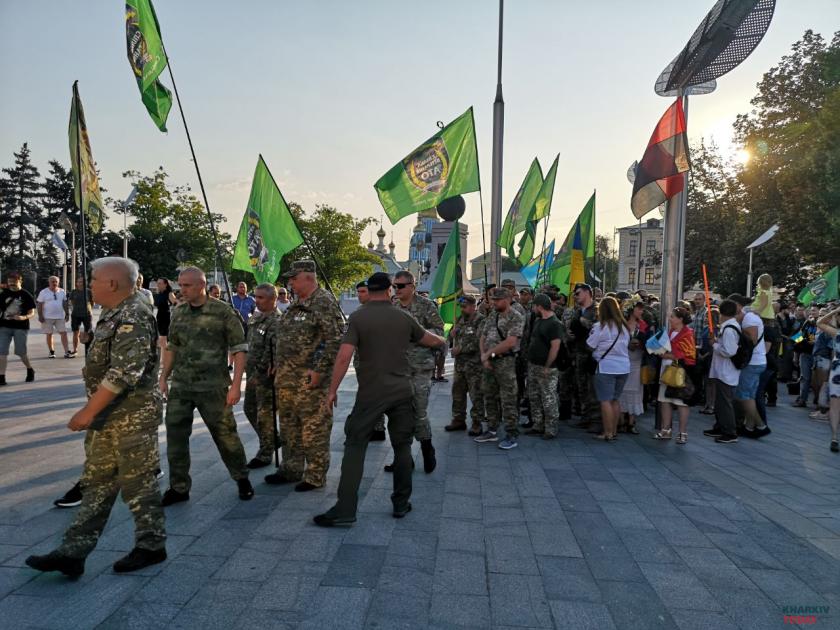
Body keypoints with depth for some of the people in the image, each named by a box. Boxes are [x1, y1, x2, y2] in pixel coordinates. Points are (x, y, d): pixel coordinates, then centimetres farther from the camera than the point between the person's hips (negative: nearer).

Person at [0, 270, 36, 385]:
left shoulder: (26, 295, -1)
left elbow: (31, 313, -4)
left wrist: (23, 317, -23)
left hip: (21, 327, -3)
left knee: (21, 352, 3)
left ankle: (30, 370, 28)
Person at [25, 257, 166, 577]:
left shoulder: (133, 317, -20)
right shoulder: (115, 314, 13)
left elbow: (123, 373, -27)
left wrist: (88, 411, -24)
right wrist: (93, 412, 21)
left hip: (132, 418, -10)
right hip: (107, 417, 10)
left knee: (137, 482, 3)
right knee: (96, 483, 13)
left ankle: (151, 546, 19)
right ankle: (73, 552, 21)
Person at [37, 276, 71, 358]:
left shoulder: (62, 291, 8)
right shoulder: (44, 292, -2)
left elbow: (65, 304, 13)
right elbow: (40, 305, -3)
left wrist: (67, 314, 8)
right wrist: (40, 316, -10)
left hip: (60, 317, 2)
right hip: (48, 317, -2)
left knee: (64, 333, -6)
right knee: (49, 334, 5)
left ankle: (67, 352, -7)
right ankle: (51, 352, 16)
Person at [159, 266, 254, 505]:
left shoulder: (223, 311, -9)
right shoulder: (178, 312, 8)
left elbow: (239, 349, -9)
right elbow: (171, 347, 18)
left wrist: (236, 385, -15)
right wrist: (163, 378, 12)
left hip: (213, 387, -5)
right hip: (180, 386, 5)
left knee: (225, 435, 5)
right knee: (175, 436, 6)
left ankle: (242, 478, 25)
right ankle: (179, 488, 21)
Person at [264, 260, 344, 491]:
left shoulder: (324, 303, -13)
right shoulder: (296, 304, 15)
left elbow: (335, 339, -20)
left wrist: (319, 369, -22)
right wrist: (280, 366, 20)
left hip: (311, 377, -10)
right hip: (288, 376, 10)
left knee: (314, 428, -1)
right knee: (289, 425, 18)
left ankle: (316, 476, 11)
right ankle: (291, 470, 31)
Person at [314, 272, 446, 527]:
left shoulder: (358, 317, -5)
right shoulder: (404, 317, 4)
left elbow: (344, 356, -13)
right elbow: (431, 340, 20)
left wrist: (332, 390, -6)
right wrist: (443, 341, 42)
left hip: (371, 392, -2)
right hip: (402, 391, 3)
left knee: (355, 446, 4)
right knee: (402, 446, 15)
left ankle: (345, 510, 2)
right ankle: (401, 503, 23)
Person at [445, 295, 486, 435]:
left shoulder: (480, 321, -11)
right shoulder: (460, 320, 14)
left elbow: (478, 342, -20)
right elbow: (451, 338, 21)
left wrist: (461, 349, -15)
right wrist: (452, 334, -2)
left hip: (474, 364, -8)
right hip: (459, 364, 8)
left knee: (476, 396, -1)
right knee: (457, 393, 14)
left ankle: (477, 423, 9)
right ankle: (458, 420, 26)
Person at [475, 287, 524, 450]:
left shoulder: (515, 317, -11)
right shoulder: (491, 317, 13)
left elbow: (510, 342, -21)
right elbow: (483, 338, 14)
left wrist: (488, 353, -14)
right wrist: (484, 356, -3)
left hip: (506, 362, -7)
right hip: (489, 362, 8)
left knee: (508, 400, -4)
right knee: (490, 398, 13)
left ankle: (512, 435, 5)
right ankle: (492, 431, 24)